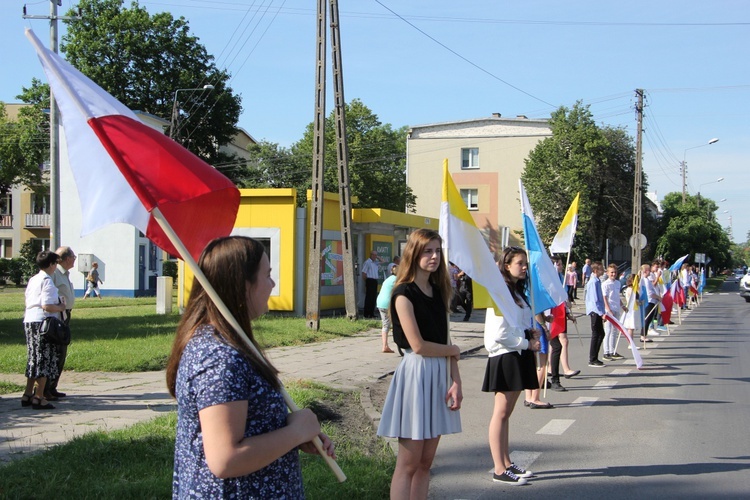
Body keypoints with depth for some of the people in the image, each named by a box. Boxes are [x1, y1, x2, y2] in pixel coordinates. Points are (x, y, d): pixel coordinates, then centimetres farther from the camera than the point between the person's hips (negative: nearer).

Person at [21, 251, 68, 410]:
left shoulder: (32, 280, 15)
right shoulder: (47, 281, -13)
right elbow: (47, 306, -21)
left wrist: (58, 303, 16)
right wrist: (60, 307, -3)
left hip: (29, 321, 9)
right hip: (43, 322, -9)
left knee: (33, 359, 16)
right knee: (45, 360, -2)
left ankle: (28, 394, 19)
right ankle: (39, 398, -1)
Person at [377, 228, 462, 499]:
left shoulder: (438, 292, 13)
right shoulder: (404, 294, -10)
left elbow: (446, 341, 10)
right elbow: (418, 346, -16)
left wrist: (456, 382, 0)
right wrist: (453, 350, 0)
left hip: (439, 374, 7)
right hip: (415, 374, -7)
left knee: (426, 461, 10)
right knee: (409, 463, -3)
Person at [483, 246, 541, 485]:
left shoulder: (517, 292, 15)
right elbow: (500, 334, -20)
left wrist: (531, 333, 5)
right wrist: (527, 343, -12)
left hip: (518, 356, 9)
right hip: (505, 356, -9)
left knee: (506, 412, 13)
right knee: (501, 413, -5)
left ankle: (507, 463, 19)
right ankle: (500, 470, -1)